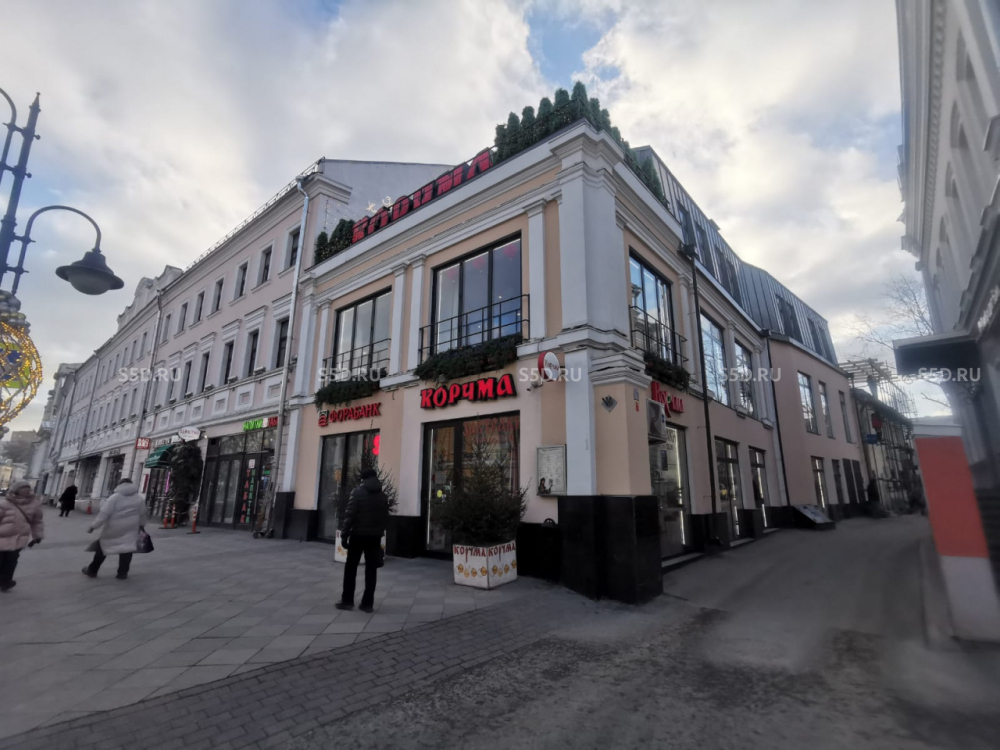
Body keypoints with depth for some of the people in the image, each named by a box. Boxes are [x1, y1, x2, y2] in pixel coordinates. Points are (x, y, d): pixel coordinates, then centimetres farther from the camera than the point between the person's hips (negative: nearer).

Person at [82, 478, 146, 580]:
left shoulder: (114, 497, -9)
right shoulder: (139, 498, 3)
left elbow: (104, 514, -13)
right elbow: (142, 514, 11)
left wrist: (93, 526, -6)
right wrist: (141, 525, 25)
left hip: (112, 529, -2)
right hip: (130, 530, 2)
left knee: (102, 547, 16)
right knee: (126, 550, 6)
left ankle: (92, 571, 28)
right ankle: (122, 573, 6)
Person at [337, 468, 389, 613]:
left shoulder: (358, 492, -4)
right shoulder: (383, 496, 10)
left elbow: (350, 514, -11)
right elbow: (385, 518, 7)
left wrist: (344, 534, -8)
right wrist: (379, 532, 12)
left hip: (358, 534, -3)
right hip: (375, 536, 4)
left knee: (351, 568, 10)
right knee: (371, 569, 6)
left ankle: (347, 601, 11)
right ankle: (367, 603, 7)